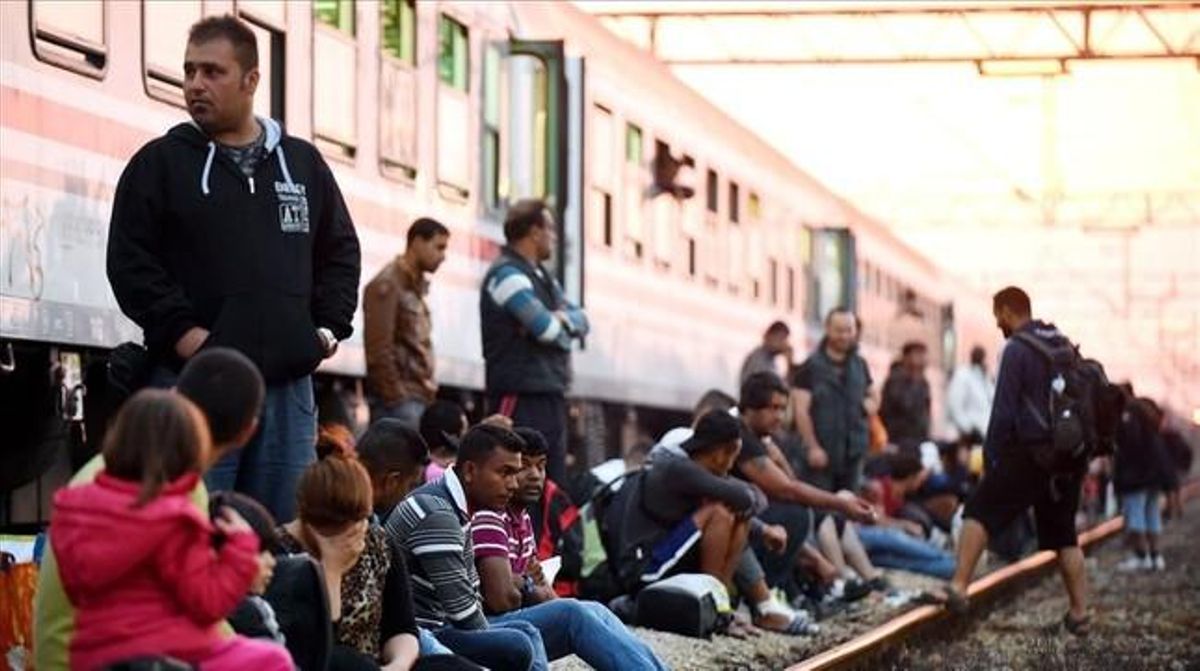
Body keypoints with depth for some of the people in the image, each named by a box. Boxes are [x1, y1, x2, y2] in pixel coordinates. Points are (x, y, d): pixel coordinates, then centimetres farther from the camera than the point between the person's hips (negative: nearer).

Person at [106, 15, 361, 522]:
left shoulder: (304, 164, 15)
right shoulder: (161, 163, 4)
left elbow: (341, 251, 21)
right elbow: (129, 261, -1)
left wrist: (330, 326, 7)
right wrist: (179, 330, -12)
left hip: (288, 383, 4)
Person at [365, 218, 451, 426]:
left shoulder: (416, 286, 19)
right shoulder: (386, 285, -7)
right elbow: (378, 350, -14)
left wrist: (428, 386, 13)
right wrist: (395, 397, -16)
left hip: (419, 398, 8)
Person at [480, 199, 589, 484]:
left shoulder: (542, 276, 20)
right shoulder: (507, 275, -10)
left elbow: (580, 321, 14)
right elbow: (546, 328, -18)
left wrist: (563, 319, -8)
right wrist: (562, 327, 4)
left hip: (551, 394, 9)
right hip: (521, 396, -9)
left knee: (554, 482, 8)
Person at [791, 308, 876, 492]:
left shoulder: (860, 366, 13)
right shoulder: (811, 367, -4)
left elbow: (870, 395, 27)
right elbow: (801, 410, -9)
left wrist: (870, 403, 1)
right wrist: (813, 447, -17)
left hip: (853, 451, 5)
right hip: (821, 451, -5)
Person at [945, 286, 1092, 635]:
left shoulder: (1017, 350, -9)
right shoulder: (1064, 346, 13)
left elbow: (1004, 411, -12)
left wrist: (991, 456, -5)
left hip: (1030, 453, -7)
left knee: (979, 513, -1)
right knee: (1064, 534, 15)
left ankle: (958, 588, -13)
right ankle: (1079, 613, 13)